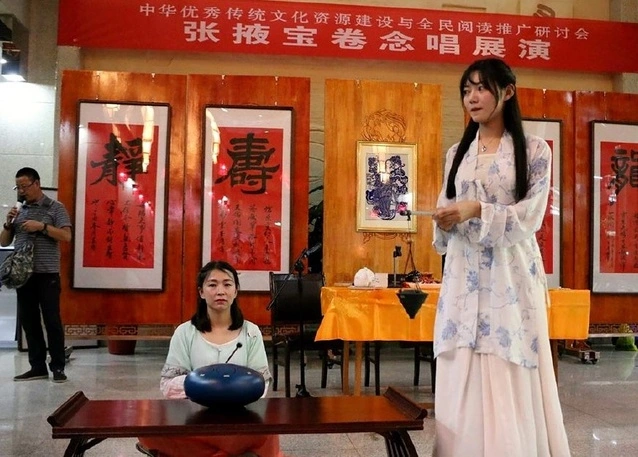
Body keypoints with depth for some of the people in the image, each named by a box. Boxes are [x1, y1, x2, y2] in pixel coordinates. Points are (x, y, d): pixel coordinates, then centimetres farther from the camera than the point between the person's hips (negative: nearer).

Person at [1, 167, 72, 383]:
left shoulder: (55, 207, 1)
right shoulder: (19, 211, 15)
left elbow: (66, 236, -7)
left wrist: (42, 226, -16)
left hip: (47, 274, -5)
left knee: (52, 320, -4)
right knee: (28, 320, 6)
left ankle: (57, 367, 1)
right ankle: (38, 366, 13)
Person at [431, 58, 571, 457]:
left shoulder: (534, 150, 1)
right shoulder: (457, 154, 14)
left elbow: (530, 217, -7)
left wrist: (477, 210, -20)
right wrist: (444, 222, -7)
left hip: (511, 275, -3)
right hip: (465, 277, 4)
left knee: (511, 380, -3)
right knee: (463, 377, 3)